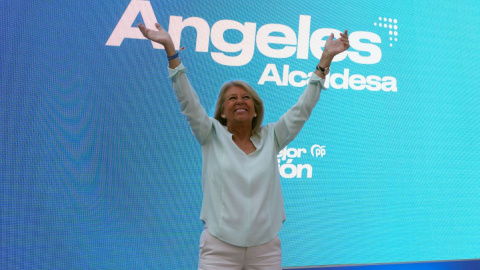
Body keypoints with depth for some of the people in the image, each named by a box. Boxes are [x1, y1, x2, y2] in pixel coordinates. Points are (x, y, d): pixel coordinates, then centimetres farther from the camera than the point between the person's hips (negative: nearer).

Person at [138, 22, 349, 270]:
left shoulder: (271, 138, 5)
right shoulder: (212, 137, 2)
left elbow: (302, 108, 3)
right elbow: (188, 101, -7)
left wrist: (326, 59, 1)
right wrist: (170, 49, -14)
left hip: (266, 248, 2)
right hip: (219, 248, -1)